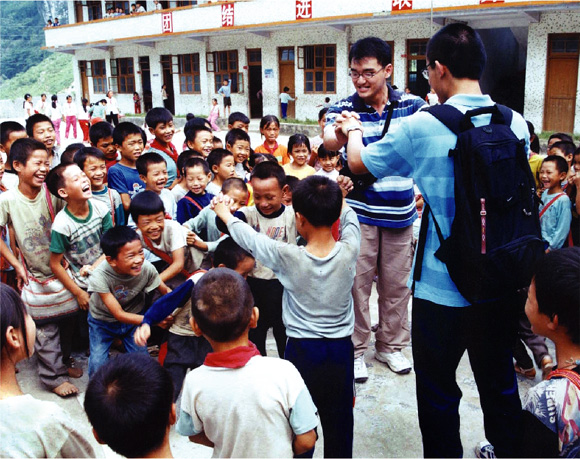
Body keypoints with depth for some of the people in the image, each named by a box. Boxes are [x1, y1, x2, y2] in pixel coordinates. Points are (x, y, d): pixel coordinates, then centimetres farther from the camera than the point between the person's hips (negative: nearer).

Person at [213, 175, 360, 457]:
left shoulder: (288, 257, -20)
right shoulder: (349, 251, -14)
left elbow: (247, 237, -3)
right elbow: (349, 216, 9)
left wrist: (224, 213, 15)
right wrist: (331, 198, 27)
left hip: (301, 350, -2)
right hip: (341, 350, 2)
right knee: (339, 425, 14)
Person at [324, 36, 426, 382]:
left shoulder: (412, 105, 0)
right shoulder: (345, 108, -6)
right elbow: (329, 139, -26)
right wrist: (338, 136, -51)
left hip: (401, 212, 2)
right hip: (360, 212, -2)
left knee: (397, 283, 13)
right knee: (357, 283, 2)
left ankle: (391, 345, 32)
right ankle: (355, 350, 20)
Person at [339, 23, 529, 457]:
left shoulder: (421, 128, -17)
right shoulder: (516, 125, -4)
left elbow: (359, 163, -1)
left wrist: (353, 131, 22)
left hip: (441, 287, -4)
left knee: (438, 390, 14)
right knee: (500, 381, 23)